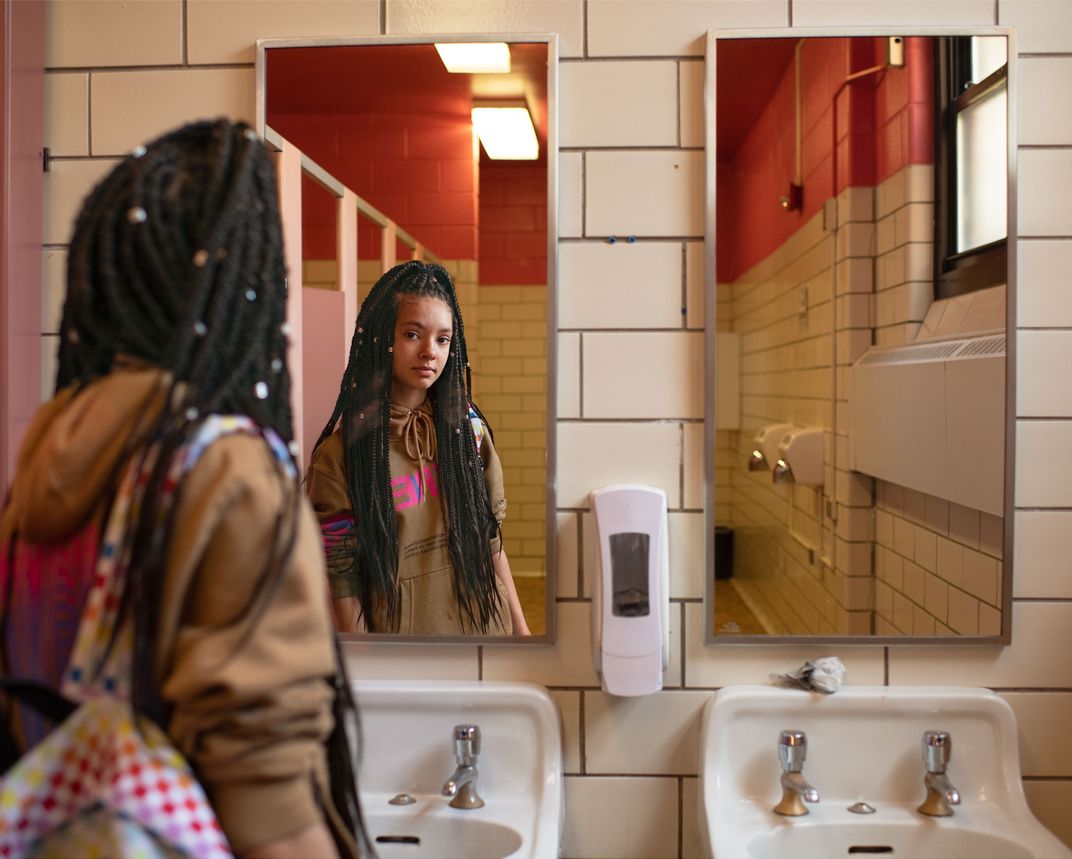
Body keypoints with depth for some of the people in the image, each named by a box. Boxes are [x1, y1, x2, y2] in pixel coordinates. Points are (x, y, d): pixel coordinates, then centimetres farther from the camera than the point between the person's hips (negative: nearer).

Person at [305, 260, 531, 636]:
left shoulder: (468, 429, -1)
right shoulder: (342, 453, -12)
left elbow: (491, 540, 5)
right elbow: (342, 580, -10)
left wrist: (520, 628, 5)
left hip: (483, 621, 3)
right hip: (397, 624, -3)